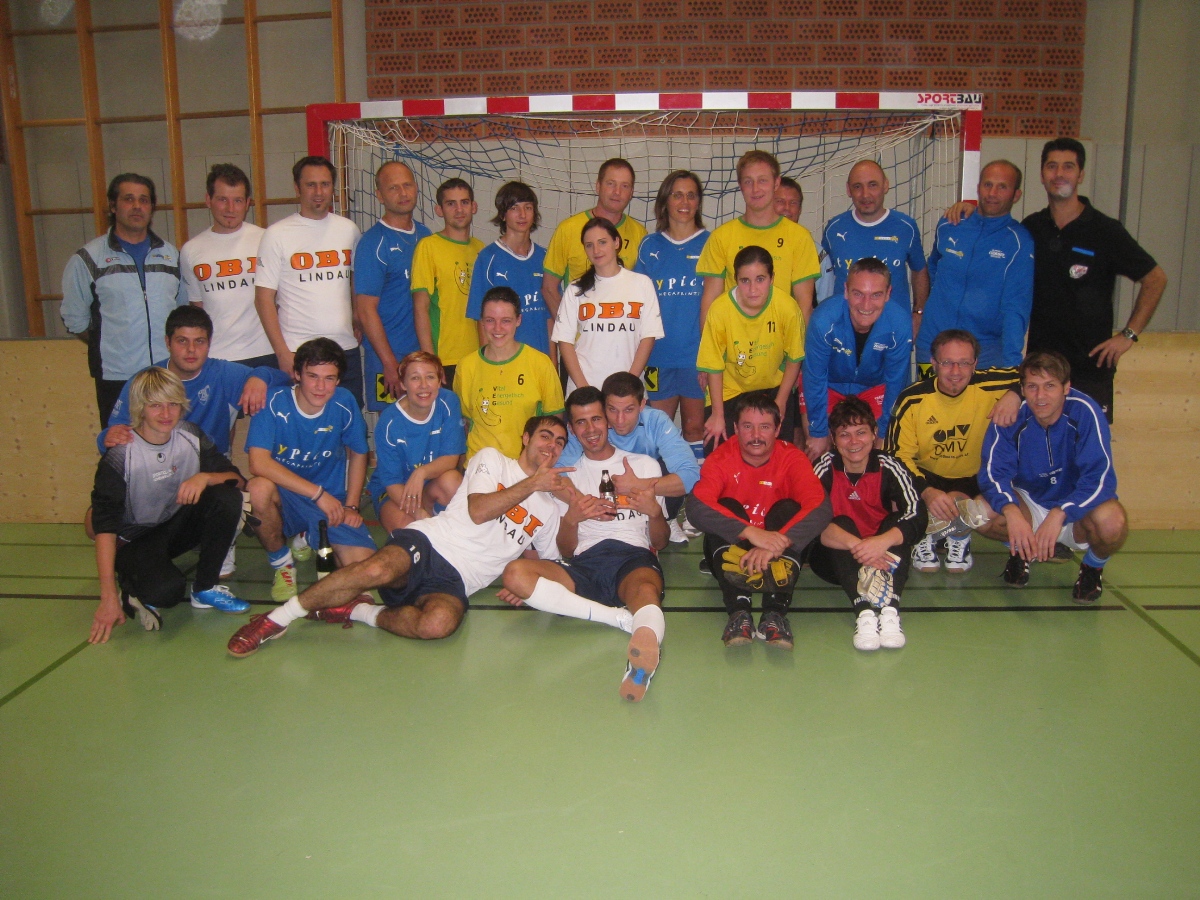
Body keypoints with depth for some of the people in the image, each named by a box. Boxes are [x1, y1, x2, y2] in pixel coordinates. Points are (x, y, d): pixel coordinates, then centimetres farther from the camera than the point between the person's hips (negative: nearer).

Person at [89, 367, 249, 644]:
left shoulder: (191, 436, -8)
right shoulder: (121, 456, -21)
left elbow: (237, 478, -7)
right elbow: (104, 527, -23)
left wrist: (205, 477, -31)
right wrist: (109, 598, -28)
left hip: (178, 525, 6)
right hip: (136, 541, -5)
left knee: (227, 496, -23)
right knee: (166, 590, -35)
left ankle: (205, 589, -6)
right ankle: (132, 590, 4)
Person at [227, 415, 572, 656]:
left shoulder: (548, 509, 26)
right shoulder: (491, 459, 14)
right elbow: (478, 511, -1)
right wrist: (532, 484, -1)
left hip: (454, 582, 2)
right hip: (429, 543, -2)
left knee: (438, 623, -36)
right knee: (378, 570, -37)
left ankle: (359, 612, -13)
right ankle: (278, 617, -22)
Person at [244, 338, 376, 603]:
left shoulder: (344, 403, -8)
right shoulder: (274, 403, -17)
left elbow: (358, 454, 8)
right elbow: (259, 463, -28)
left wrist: (351, 506, 0)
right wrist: (318, 493, -29)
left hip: (332, 500, 3)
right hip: (284, 497, -2)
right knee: (258, 488, -37)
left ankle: (310, 538, 20)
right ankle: (281, 562, -6)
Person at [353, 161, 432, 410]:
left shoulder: (425, 234, 10)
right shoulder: (373, 242, -9)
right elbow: (365, 310, -12)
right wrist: (390, 364, -15)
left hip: (426, 352, 6)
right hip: (390, 357, -6)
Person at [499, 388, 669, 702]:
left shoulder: (644, 464, 23)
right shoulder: (566, 474, 26)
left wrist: (654, 511, -7)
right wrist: (571, 518, -6)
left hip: (634, 558, -2)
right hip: (584, 564, 2)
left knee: (647, 589, -40)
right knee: (515, 573, -29)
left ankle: (640, 661, -73)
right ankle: (623, 617, -33)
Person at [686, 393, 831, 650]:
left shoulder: (792, 459, -12)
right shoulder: (720, 458, -13)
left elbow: (820, 508, -29)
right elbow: (696, 508, -31)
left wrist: (776, 545, -44)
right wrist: (751, 533, -44)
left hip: (777, 557, 1)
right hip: (732, 550, 0)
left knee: (789, 509, -24)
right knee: (726, 508, -26)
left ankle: (775, 612, -38)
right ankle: (738, 611, -42)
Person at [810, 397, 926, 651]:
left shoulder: (889, 468, -12)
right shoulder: (825, 469, -14)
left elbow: (918, 517, -25)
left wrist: (883, 541, -44)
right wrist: (856, 545, -44)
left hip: (883, 556, 1)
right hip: (837, 559, -1)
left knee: (898, 525, -25)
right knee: (841, 523, -30)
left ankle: (889, 606, -40)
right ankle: (863, 609, -45)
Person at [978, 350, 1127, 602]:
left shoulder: (1085, 412, -23)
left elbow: (1100, 477, -27)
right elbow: (994, 472, -22)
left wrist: (1059, 514, -41)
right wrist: (1011, 511, -43)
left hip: (1077, 508, -1)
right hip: (1028, 503, 1)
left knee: (1112, 522, -35)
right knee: (982, 510, -28)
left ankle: (1093, 567, 4)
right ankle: (1019, 553, 9)